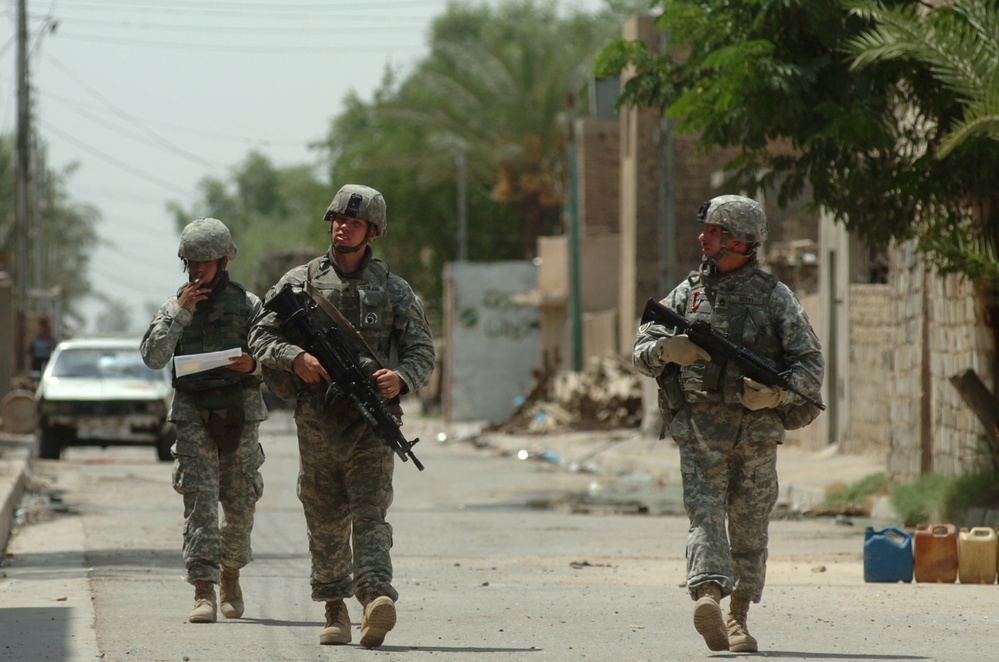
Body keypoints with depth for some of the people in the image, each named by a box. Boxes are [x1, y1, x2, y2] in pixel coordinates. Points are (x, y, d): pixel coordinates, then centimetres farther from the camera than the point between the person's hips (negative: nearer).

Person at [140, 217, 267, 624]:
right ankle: (203, 593, -18)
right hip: (193, 417, -1)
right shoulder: (174, 307, 7)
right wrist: (180, 311, -12)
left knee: (241, 505, 7)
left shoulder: (249, 304, 5)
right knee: (199, 500, -13)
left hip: (240, 416, 1)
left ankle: (230, 575, 32)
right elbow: (153, 356, -6)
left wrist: (253, 365, -21)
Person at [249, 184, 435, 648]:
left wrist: (401, 378, -15)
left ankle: (376, 599, -30)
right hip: (317, 423, 2)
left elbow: (422, 351, 7)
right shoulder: (299, 283, 8)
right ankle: (335, 609, 21)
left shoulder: (394, 290, 6)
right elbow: (260, 337, 7)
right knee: (326, 522, 8)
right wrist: (295, 358, -13)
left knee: (370, 513, -15)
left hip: (370, 423, -2)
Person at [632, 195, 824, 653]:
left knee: (750, 529, 6)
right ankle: (707, 595, -32)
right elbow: (641, 352, 8)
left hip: (757, 430, -1)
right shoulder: (688, 292, 9)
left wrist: (777, 392, -18)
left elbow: (811, 365, 1)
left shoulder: (774, 296, 3)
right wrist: (667, 349, -15)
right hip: (700, 428, 1)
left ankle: (738, 618, 18)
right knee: (704, 514, -15)